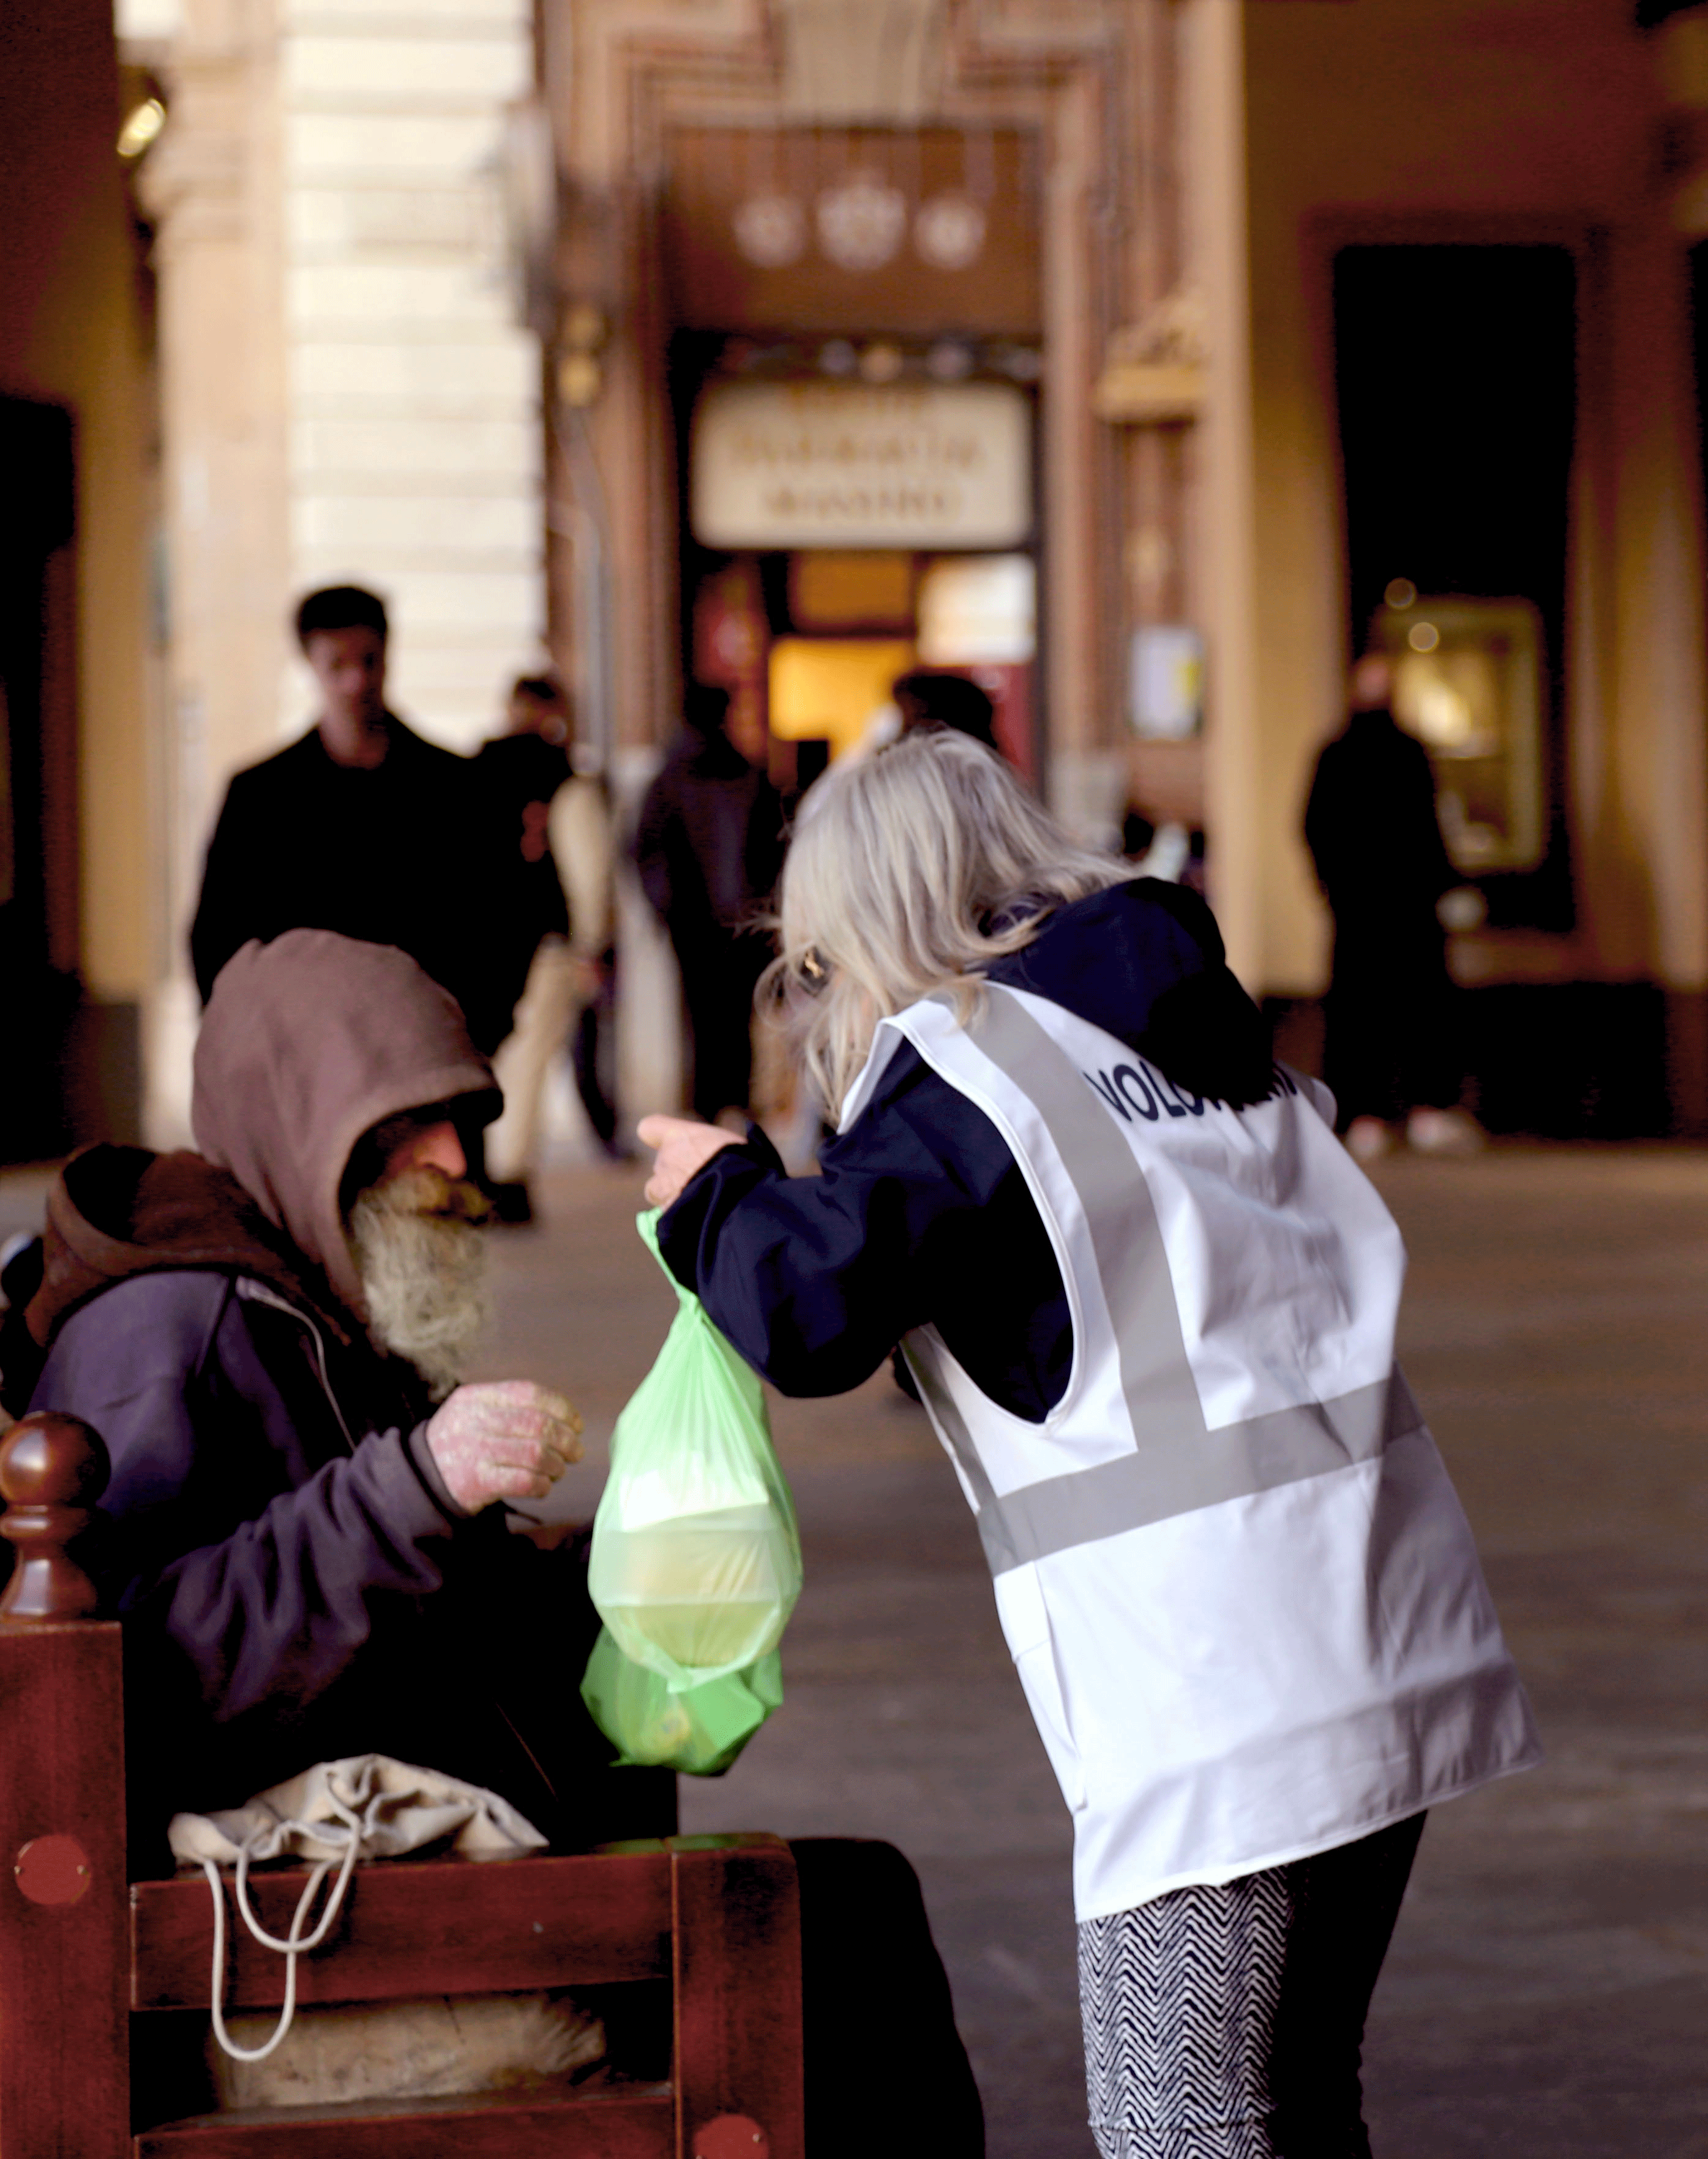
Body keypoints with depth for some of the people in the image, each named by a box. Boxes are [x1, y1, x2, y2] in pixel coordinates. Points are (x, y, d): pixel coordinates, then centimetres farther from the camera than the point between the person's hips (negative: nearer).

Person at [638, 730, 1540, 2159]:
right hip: (1388, 1631, 8)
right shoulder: (1198, 1019, 16)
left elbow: (808, 1310, -17)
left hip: (1214, 1680, -8)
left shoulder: (963, 1067, -7)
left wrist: (715, 1188, 4)